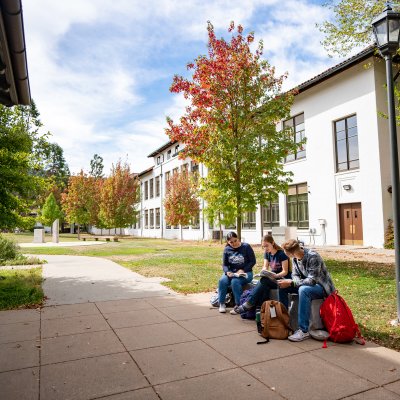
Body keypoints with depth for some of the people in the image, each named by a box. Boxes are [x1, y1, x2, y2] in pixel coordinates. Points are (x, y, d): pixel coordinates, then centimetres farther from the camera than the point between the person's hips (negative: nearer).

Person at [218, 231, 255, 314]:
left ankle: (238, 305, -20)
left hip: (245, 273, -3)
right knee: (222, 281, -26)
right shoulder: (227, 249, 4)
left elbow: (253, 261, -5)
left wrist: (243, 270, -16)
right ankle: (221, 304, -11)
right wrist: (227, 272, -17)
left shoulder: (246, 247, -5)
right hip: (231, 272, 3)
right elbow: (224, 265, 5)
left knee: (235, 282, -33)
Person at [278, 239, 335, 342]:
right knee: (282, 287, -7)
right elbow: (295, 275, 1)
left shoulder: (313, 256, -26)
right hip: (307, 284, 8)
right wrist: (289, 282, -22)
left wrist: (291, 283, -34)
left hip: (322, 286, -8)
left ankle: (304, 330, -30)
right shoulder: (295, 257, -3)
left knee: (303, 290, -37)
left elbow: (312, 280, -30)